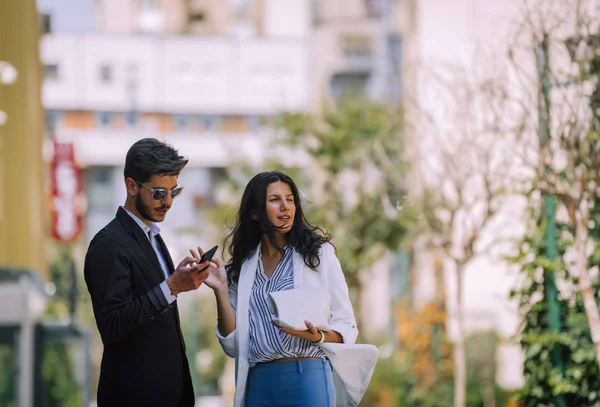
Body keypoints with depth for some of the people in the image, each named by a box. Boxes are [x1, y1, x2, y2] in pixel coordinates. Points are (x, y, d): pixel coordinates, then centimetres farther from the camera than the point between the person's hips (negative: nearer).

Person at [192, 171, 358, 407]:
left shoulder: (318, 253, 1)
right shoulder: (241, 268, 9)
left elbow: (346, 327, 0)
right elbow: (234, 346, 4)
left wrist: (318, 336, -19)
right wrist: (221, 291, -5)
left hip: (307, 377, -3)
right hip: (257, 383, 3)